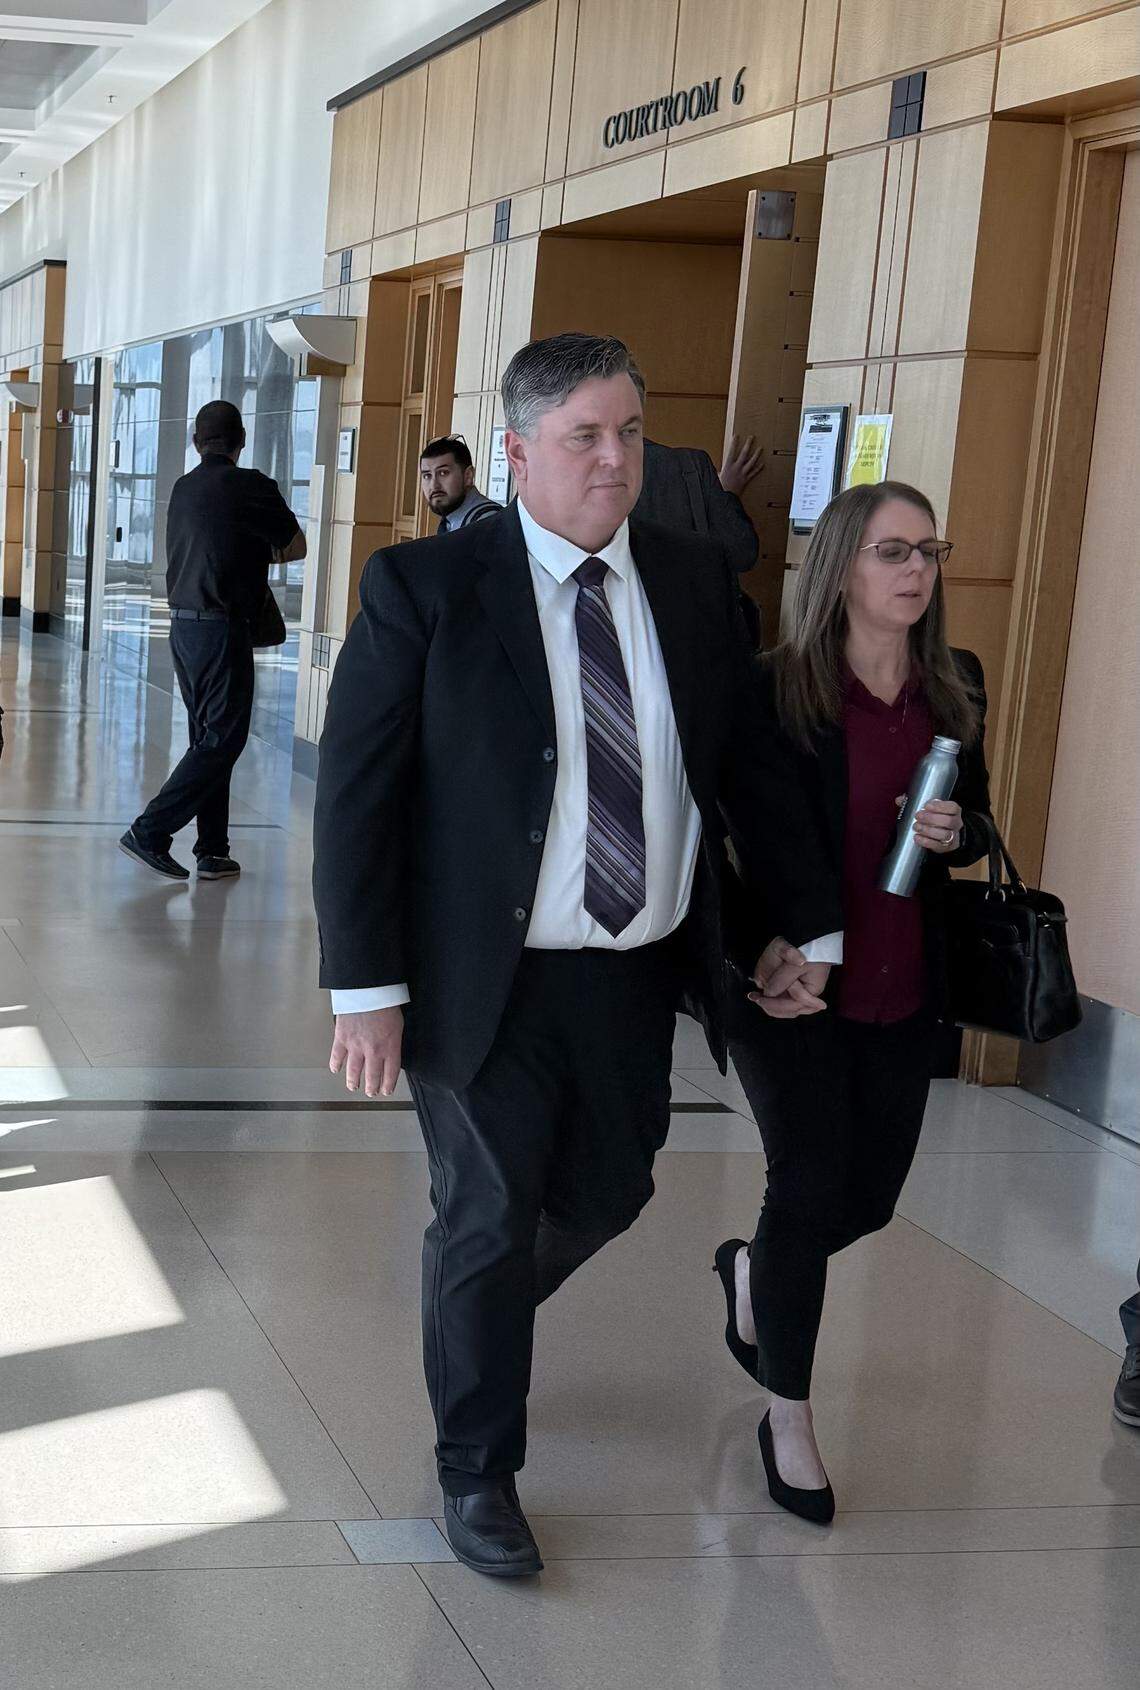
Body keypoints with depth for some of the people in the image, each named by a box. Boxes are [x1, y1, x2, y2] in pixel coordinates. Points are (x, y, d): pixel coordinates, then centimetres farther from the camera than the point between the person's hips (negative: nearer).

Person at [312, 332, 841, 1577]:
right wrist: (368, 987, -15)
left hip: (639, 976, 5)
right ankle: (477, 1468, 30)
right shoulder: (426, 587, -11)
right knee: (488, 1221, 8)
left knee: (606, 1197, 20)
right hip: (487, 983, -5)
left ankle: (472, 1315, 52)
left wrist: (806, 924, 10)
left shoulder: (692, 580, 2)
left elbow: (747, 762, 10)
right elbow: (354, 792, -12)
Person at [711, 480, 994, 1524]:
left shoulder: (956, 688, 4)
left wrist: (956, 833, -9)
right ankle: (789, 1417, 16)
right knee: (812, 1185, -2)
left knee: (871, 1195, 12)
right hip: (794, 984, -5)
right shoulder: (778, 689, -11)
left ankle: (753, 1269, 46)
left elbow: (977, 829, 15)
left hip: (903, 993, 5)